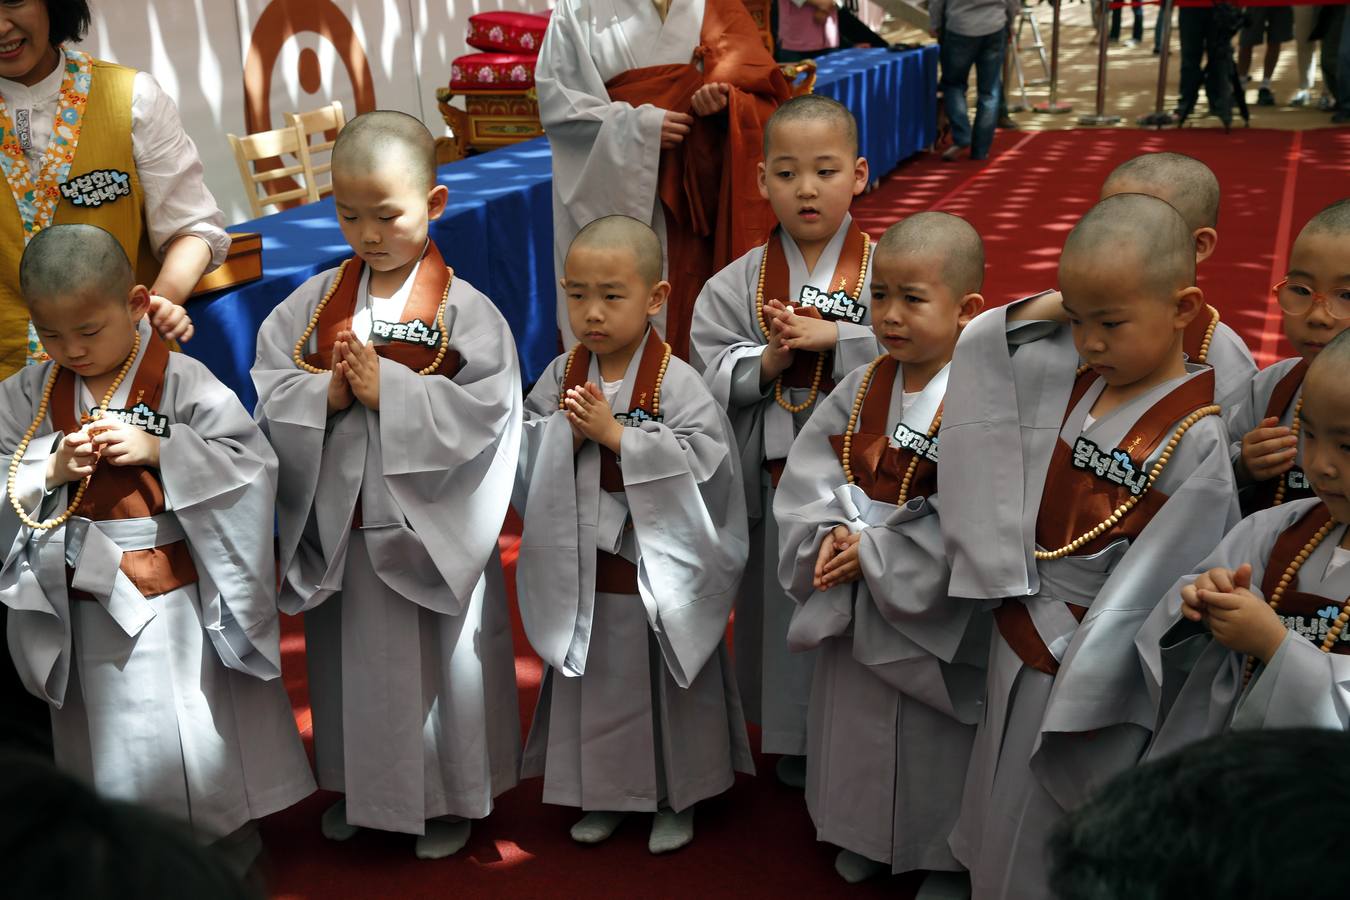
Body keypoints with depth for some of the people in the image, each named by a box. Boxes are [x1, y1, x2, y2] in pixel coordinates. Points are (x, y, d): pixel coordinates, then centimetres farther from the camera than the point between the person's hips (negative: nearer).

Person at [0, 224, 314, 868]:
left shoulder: (183, 383, -12)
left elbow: (251, 464, -15)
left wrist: (158, 451, -23)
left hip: (178, 601, -3)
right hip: (85, 609, 4)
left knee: (197, 737, 7)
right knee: (105, 740, 17)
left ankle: (228, 846, 31)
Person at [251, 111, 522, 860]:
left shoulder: (463, 309, -11)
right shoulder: (318, 300, 2)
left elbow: (484, 409, -19)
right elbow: (268, 386, 0)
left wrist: (387, 390, -22)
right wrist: (325, 393, -18)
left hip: (430, 531, -4)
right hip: (338, 526, 4)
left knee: (439, 661, 11)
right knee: (348, 660, 19)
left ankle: (451, 797, 31)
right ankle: (357, 786, 41)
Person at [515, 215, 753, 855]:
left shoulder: (675, 382, -15)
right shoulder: (561, 376, -1)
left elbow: (702, 461, -24)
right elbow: (522, 461, 0)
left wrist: (616, 434, -25)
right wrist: (566, 435, -20)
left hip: (658, 573, -4)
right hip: (583, 572, 4)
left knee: (662, 685, 12)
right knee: (592, 683, 18)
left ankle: (677, 797, 32)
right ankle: (603, 792, 38)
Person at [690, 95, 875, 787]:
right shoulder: (739, 283, 2)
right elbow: (709, 373, -4)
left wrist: (834, 338, -22)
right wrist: (766, 361, -20)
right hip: (774, 478, 2)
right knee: (783, 603, 13)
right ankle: (793, 737, 33)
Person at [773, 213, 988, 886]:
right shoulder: (860, 390, 0)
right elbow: (807, 479, 1)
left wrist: (872, 552, -20)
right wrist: (828, 540, -17)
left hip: (934, 619, -6)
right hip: (851, 608, 6)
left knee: (931, 750, 10)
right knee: (855, 729, 21)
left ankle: (943, 861, 34)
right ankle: (861, 847, 43)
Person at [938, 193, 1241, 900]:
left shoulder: (1197, 441, -22)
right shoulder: (1075, 379, -2)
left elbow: (1161, 585, -21)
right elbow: (982, 348, 10)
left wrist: (1082, 690, -17)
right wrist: (1052, 306, -5)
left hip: (1090, 677, -6)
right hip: (1020, 647, 6)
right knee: (1003, 812, 24)